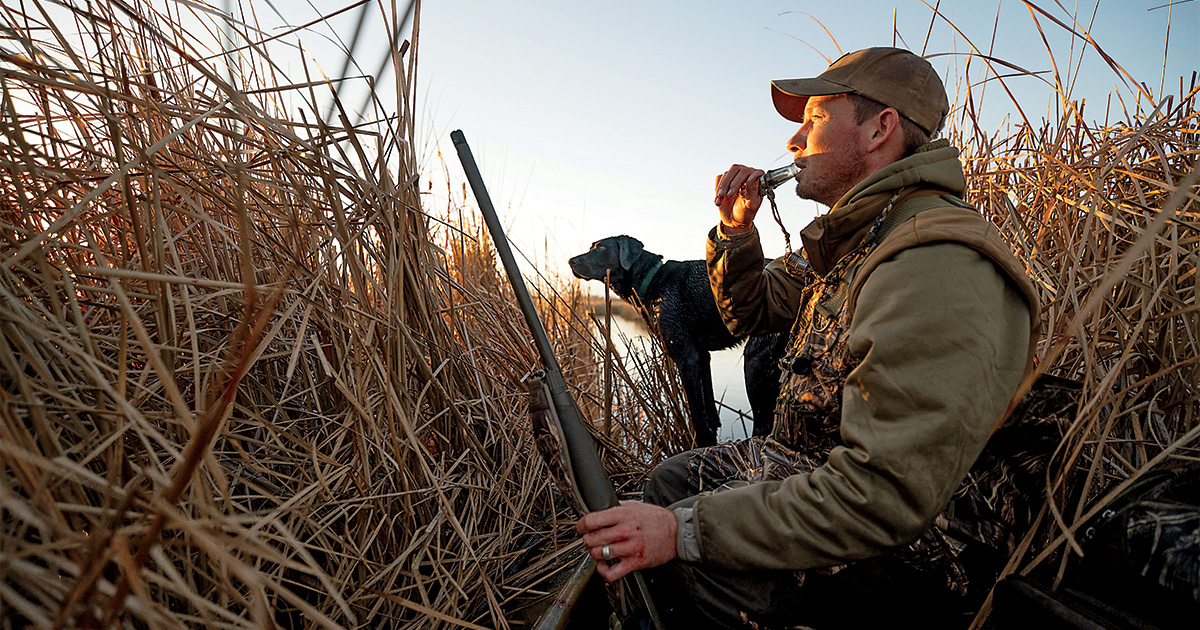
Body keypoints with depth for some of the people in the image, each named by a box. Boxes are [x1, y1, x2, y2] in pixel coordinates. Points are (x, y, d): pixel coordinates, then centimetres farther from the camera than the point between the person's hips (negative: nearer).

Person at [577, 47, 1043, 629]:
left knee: (687, 565, -26)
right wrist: (736, 230, 1)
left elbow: (887, 495, -35)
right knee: (673, 478, 11)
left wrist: (685, 530, -34)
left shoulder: (939, 266, -28)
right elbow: (750, 311, 19)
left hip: (911, 542, -9)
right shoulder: (851, 242, 7)